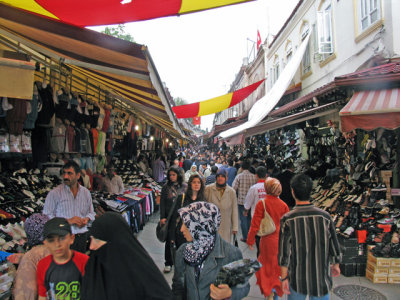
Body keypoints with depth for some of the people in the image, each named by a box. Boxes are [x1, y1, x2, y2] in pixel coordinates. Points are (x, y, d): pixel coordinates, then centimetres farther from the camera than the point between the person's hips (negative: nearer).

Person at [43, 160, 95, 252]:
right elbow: (46, 216, -8)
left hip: (82, 236, 4)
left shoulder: (86, 192, 8)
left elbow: (91, 212, 19)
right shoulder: (54, 193, -4)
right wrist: (68, 221, -16)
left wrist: (87, 219, -3)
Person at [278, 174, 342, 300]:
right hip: (321, 277, 1)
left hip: (297, 280, -1)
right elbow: (334, 247, -2)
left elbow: (284, 253, -13)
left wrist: (284, 278, -2)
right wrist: (335, 265, 17)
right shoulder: (324, 216, -12)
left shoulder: (287, 220, -17)